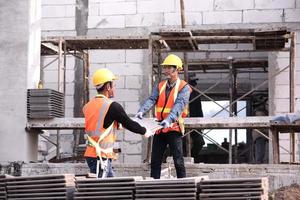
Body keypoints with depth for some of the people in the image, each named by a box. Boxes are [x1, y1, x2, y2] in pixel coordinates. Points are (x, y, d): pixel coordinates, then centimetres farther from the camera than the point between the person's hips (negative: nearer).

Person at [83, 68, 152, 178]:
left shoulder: (87, 106, 8)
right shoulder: (112, 106, -13)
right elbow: (129, 124, -4)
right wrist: (145, 131, 14)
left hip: (91, 153, 8)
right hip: (101, 156, -8)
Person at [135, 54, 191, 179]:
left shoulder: (184, 87, -5)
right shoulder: (160, 86, 12)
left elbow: (179, 104, -21)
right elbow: (151, 100, -3)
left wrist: (169, 119, -37)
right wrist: (142, 111, -23)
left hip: (174, 128, -6)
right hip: (160, 128, 6)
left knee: (178, 160, -2)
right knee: (155, 159, 7)